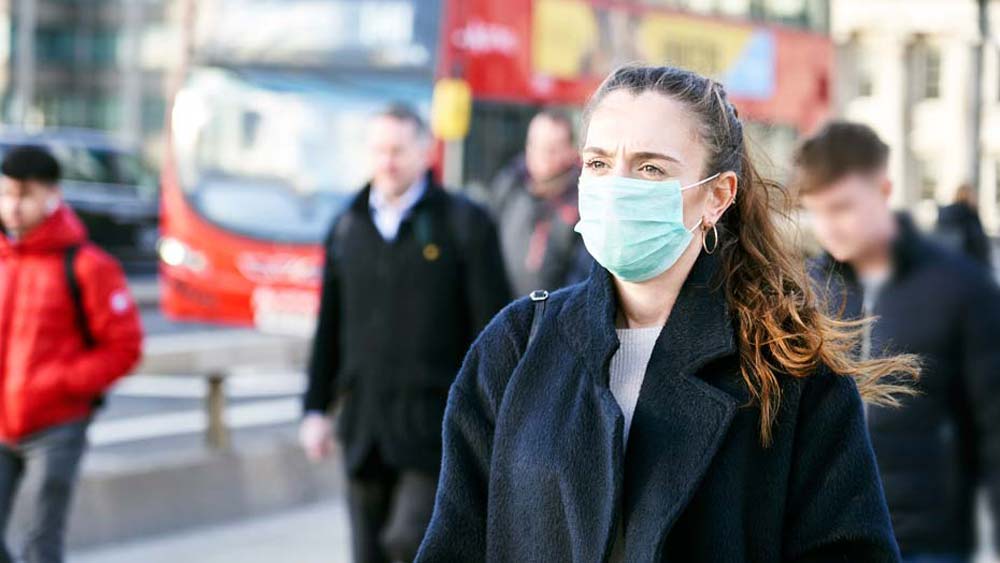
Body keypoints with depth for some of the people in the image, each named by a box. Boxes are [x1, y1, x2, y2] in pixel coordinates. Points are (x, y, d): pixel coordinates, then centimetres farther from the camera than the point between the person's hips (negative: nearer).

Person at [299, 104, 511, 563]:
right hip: (365, 426, 5)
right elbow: (329, 328, 15)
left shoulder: (464, 224, -2)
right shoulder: (348, 228, 11)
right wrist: (316, 407, 11)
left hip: (435, 425, -5)